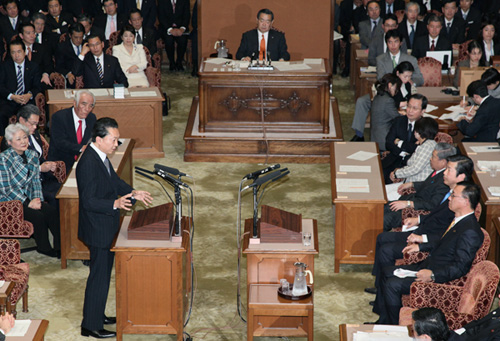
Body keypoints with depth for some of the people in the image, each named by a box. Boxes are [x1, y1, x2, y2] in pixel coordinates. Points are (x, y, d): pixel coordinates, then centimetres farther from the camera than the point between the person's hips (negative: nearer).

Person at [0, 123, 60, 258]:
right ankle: (44, 248, -7)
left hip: (28, 197, 6)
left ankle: (60, 246, -13)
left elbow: (36, 181, 10)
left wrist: (37, 199, -8)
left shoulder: (32, 155, 6)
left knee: (52, 211, -19)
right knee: (38, 216, -26)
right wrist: (28, 203, -19)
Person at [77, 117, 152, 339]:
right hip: (97, 229, -10)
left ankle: (96, 315, 35)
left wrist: (133, 193, 3)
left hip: (105, 227, 10)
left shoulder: (101, 157, 5)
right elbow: (88, 201, -27)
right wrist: (115, 204, -38)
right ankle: (91, 326, 10)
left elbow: (114, 181, 18)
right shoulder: (88, 163, -26)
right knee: (99, 277, 0)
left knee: (103, 273, 21)